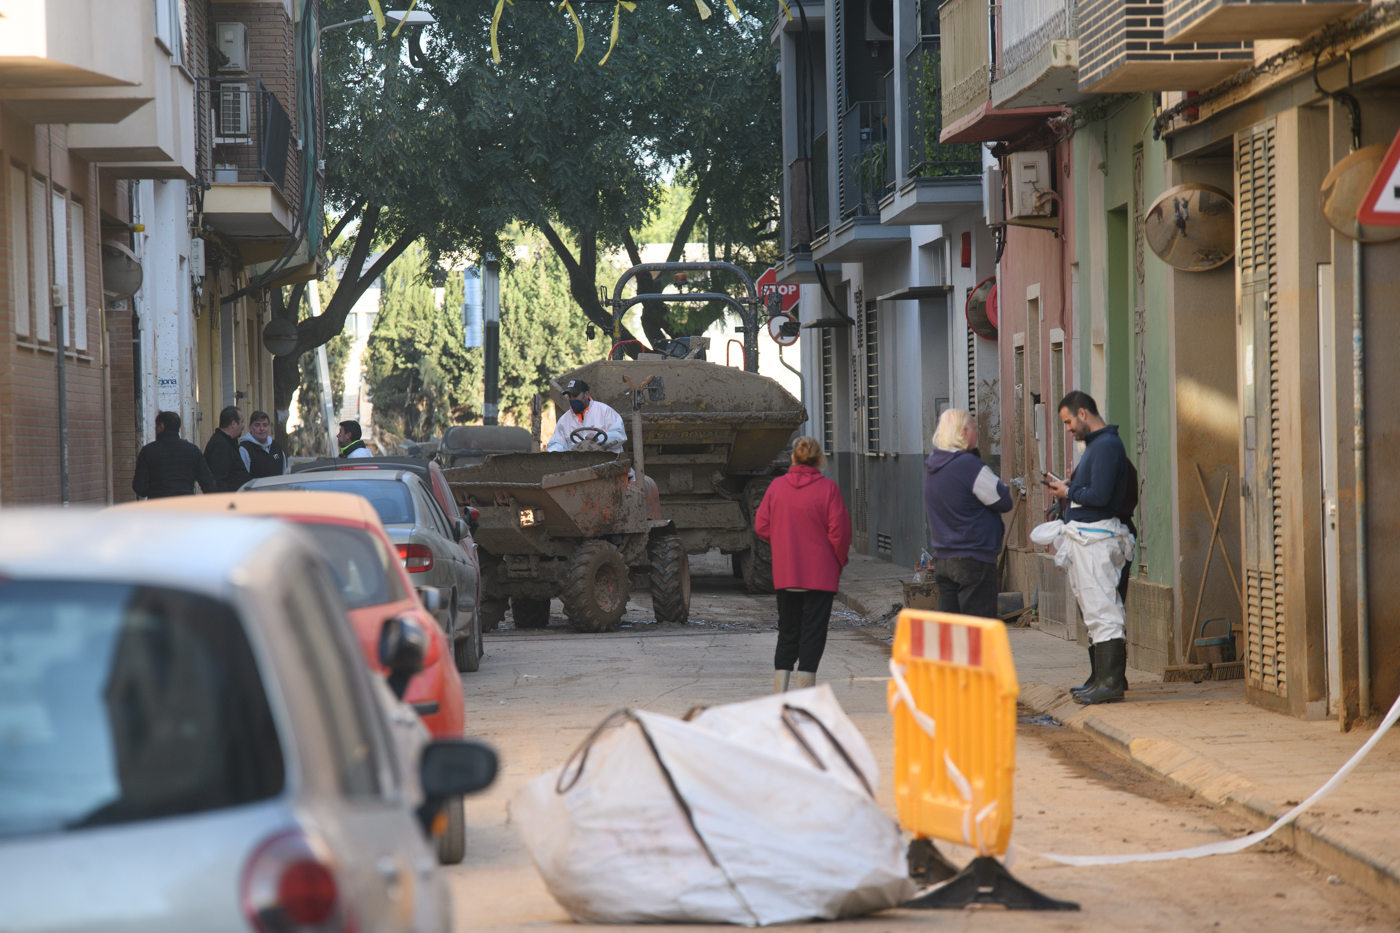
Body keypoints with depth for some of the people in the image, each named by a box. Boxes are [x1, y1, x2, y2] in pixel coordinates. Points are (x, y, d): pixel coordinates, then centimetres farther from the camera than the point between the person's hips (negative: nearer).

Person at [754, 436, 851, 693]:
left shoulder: (776, 486, 1)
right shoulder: (828, 489, -10)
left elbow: (761, 526, 3)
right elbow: (839, 530, -12)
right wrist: (841, 559, 5)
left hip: (785, 575, 4)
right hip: (820, 574, -4)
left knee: (787, 633, 13)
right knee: (813, 633, 1)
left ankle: (779, 693, 8)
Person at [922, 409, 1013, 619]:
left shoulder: (932, 464, 7)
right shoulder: (971, 466, -18)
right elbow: (1004, 501, -11)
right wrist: (1008, 489, 10)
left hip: (941, 560, 8)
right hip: (973, 560, -8)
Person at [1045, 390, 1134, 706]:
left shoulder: (1107, 445, -14)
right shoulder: (1095, 444, 19)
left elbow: (1100, 496, -21)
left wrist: (1069, 493, -7)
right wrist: (1067, 488, 9)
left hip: (1096, 535, -11)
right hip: (1085, 535, 11)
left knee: (1101, 609, -10)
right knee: (1093, 611, 13)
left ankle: (1110, 682, -11)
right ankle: (1101, 677, 18)